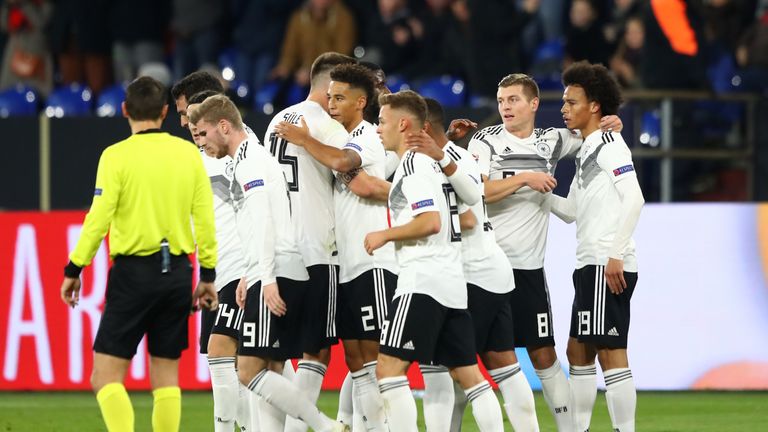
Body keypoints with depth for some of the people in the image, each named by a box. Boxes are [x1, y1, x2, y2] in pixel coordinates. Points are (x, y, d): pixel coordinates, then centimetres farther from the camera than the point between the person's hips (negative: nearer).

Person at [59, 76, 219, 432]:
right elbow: (205, 219, 5)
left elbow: (98, 219, -11)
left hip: (134, 272, -4)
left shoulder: (117, 156, -7)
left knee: (106, 377, -1)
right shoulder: (188, 153, 5)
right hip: (177, 272, 4)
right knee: (166, 377, 11)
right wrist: (208, 275, 12)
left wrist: (74, 269, -2)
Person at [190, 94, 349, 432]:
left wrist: (266, 278, -22)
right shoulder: (253, 159, 24)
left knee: (250, 372, -13)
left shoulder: (251, 160, -8)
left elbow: (264, 221, -17)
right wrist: (250, 276, 27)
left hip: (276, 276, -11)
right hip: (283, 277, 11)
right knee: (268, 375, 7)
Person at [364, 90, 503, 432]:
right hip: (454, 283, 10)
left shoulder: (413, 164, -8)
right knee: (468, 374, 8)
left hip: (423, 281, -10)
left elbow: (431, 221, -19)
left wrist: (385, 235, -9)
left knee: (389, 368, -10)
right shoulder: (434, 162, 21)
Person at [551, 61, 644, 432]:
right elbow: (571, 211, 25)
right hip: (590, 266, 10)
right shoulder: (586, 151, 19)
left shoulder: (609, 144, -9)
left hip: (608, 268, -10)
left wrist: (615, 255, -22)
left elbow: (634, 200, -19)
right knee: (578, 351, 13)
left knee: (610, 353, -10)